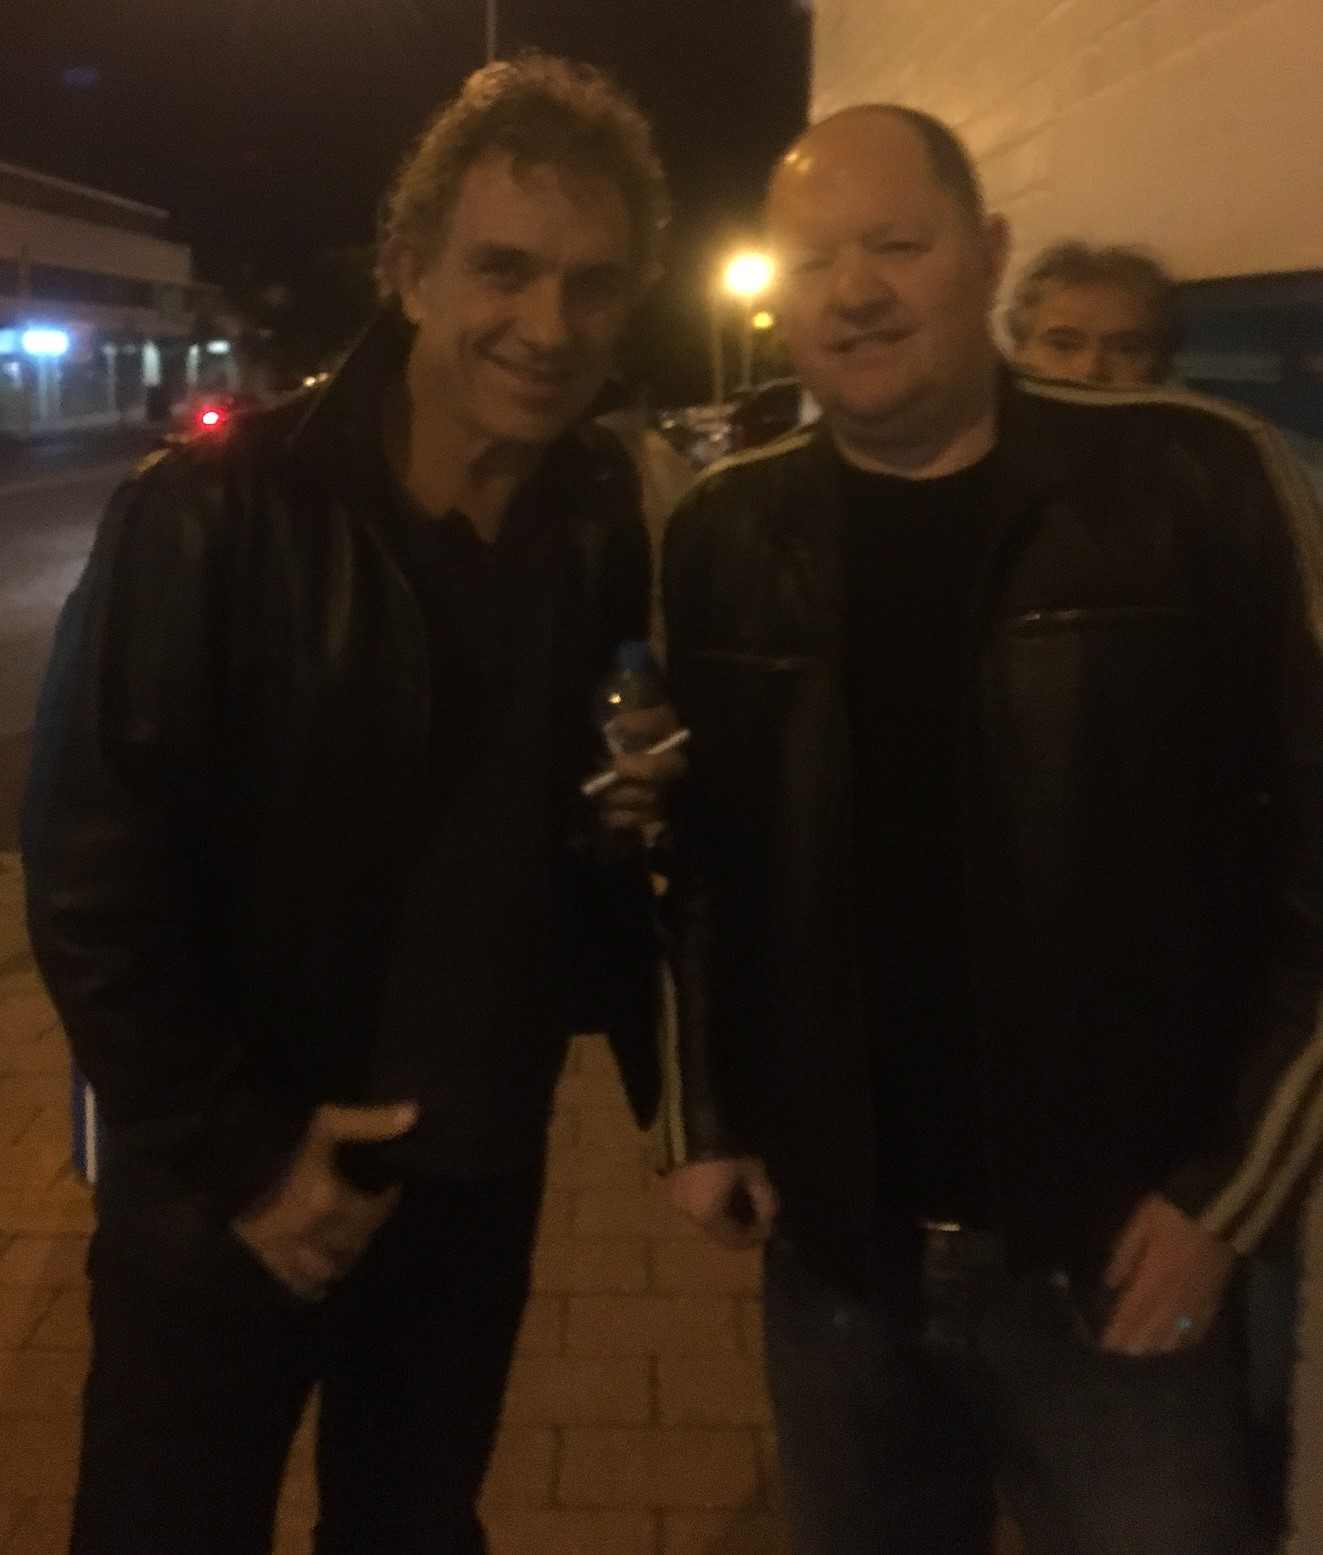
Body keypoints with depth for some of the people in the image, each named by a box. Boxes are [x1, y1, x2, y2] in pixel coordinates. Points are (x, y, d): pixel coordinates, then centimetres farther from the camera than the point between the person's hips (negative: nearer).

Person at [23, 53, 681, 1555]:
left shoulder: (611, 526, -3)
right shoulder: (210, 513, -17)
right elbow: (90, 880, -14)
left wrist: (643, 803, -11)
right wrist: (235, 1154, -13)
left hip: (476, 1173, 4)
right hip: (226, 1189, -3)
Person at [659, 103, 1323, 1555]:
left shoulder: (1198, 485, -8)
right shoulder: (724, 535, 2)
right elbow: (692, 851, 8)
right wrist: (703, 1125, 6)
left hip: (1112, 1248, -2)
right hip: (830, 1246, 3)